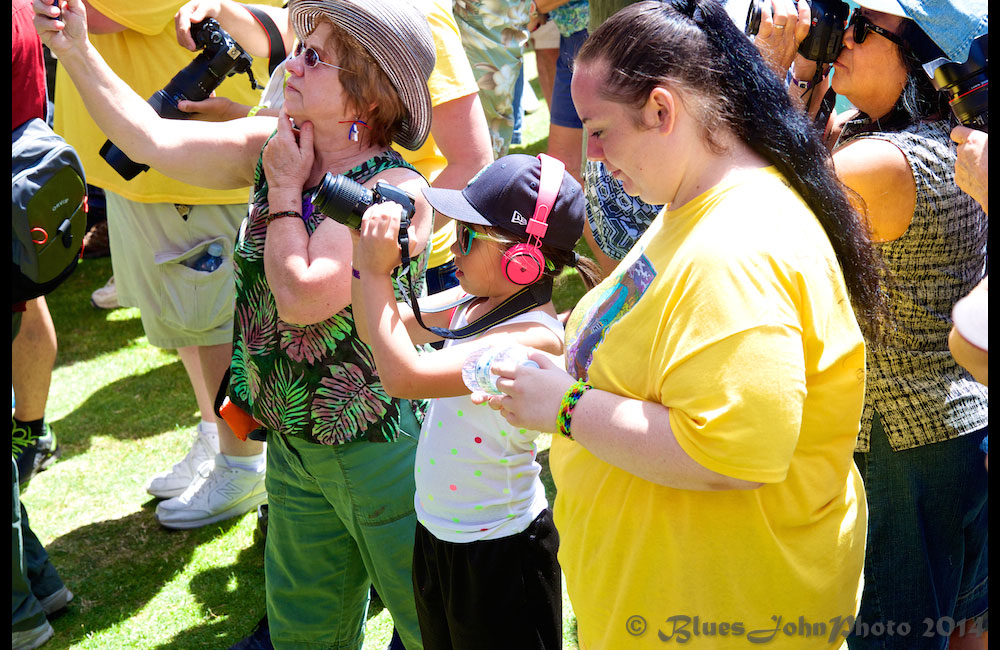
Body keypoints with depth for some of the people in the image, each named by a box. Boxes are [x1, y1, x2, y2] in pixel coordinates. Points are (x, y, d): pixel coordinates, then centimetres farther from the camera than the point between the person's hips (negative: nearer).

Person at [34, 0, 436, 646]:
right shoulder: (274, 147, -1)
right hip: (294, 445, 7)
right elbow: (155, 140, -3)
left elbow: (301, 298, -30)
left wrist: (284, 191, -18)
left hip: (382, 449, -7)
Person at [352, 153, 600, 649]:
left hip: (498, 552, -8)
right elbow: (381, 332, 10)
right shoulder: (473, 301, -2)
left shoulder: (534, 337, -29)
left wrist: (376, 272, -28)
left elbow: (402, 376, -36)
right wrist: (367, 252, -5)